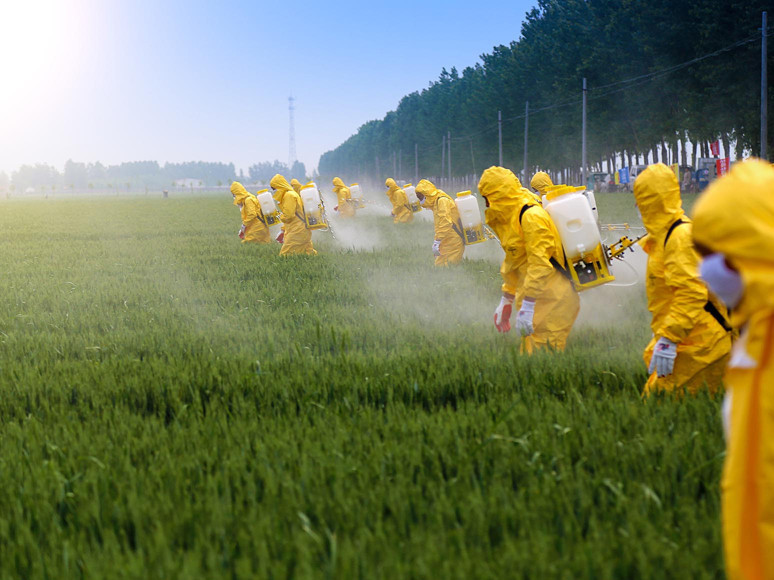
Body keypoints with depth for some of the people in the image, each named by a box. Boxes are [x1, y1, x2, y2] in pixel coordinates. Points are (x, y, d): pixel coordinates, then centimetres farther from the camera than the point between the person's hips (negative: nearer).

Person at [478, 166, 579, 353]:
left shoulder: (531, 217, -16)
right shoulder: (511, 217, 17)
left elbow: (540, 264, -23)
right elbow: (512, 263, 27)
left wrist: (527, 308, -25)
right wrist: (506, 302, 29)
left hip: (552, 302, -10)